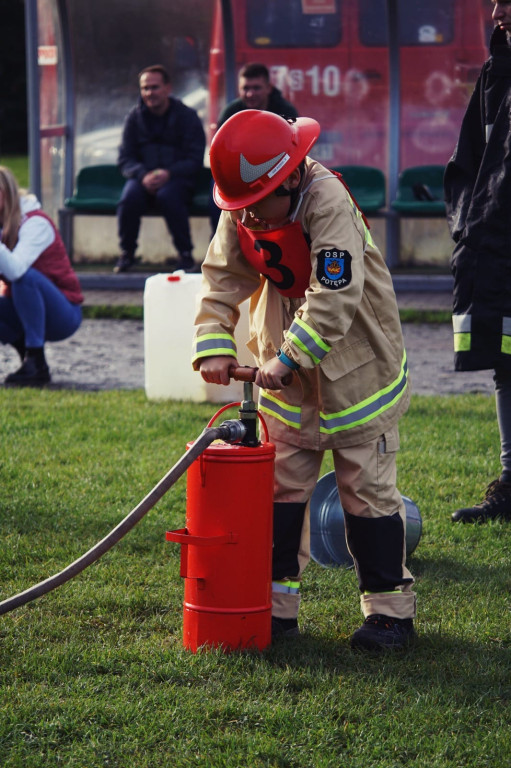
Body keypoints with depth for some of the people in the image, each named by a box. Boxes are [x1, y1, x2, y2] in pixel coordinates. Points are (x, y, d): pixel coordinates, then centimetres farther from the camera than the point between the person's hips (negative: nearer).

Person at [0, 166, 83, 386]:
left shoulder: (35, 223, -20)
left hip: (63, 315, -6)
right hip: (20, 309, 6)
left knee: (26, 277, -35)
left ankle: (37, 365, -27)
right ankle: (24, 348, 5)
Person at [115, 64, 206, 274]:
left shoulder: (187, 116, 1)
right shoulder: (135, 117, 8)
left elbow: (195, 160, -5)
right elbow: (125, 158, 4)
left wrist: (168, 173, -24)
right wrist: (143, 175, -19)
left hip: (177, 179, -2)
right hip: (143, 178, 2)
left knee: (168, 196, -37)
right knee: (130, 197, -32)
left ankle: (185, 255, -21)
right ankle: (127, 253, -12)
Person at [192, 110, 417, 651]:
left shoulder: (329, 204, -26)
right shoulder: (241, 212, -6)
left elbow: (335, 297, -31)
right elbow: (222, 278, -3)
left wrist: (288, 358, -34)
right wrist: (214, 345, -17)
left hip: (356, 363, -6)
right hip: (286, 371, 6)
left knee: (367, 487, -1)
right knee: (282, 484, 7)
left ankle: (390, 607, 8)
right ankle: (276, 602, 13)